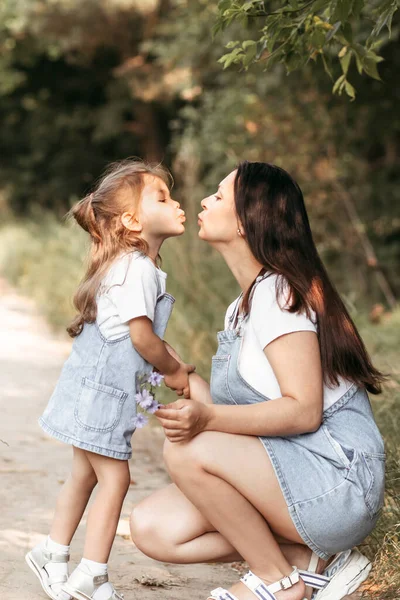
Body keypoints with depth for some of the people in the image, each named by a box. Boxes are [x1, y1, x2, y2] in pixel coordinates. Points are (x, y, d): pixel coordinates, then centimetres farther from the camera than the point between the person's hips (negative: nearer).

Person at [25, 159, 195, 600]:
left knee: (84, 474, 19)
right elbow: (141, 336, -22)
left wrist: (168, 369, 7)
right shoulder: (138, 269, -19)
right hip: (100, 389, -10)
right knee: (114, 477, -4)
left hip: (95, 388, 10)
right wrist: (173, 371, -7)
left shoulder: (129, 265, 13)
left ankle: (53, 554, 30)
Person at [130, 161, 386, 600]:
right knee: (152, 530, -5)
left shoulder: (278, 293, -14)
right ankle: (308, 558, 3)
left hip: (338, 481, -9)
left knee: (189, 452, -28)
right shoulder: (241, 309, 16)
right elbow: (235, 410, 9)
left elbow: (304, 411, -22)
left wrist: (207, 419, -34)